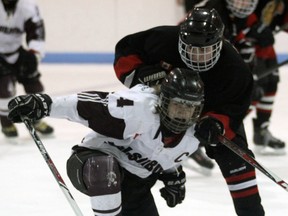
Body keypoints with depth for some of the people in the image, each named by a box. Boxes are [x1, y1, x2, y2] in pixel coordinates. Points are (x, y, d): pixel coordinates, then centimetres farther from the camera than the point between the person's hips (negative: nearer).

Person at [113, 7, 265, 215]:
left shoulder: (235, 70, -34)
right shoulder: (163, 40, -33)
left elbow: (231, 112, -29)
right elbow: (126, 49, -17)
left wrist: (216, 125, -50)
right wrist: (137, 74, -34)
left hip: (216, 109, -1)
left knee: (233, 155, -14)